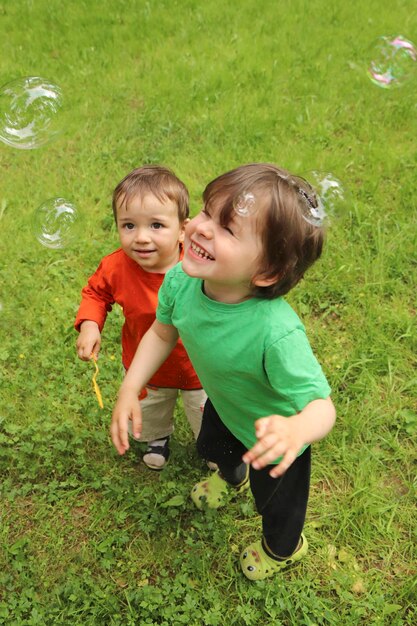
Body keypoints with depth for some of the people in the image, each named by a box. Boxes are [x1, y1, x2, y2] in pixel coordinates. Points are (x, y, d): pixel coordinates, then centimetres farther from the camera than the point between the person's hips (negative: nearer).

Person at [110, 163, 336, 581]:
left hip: (272, 437, -5)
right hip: (223, 405, 6)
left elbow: (322, 406, -39)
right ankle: (232, 477, 77)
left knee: (275, 502, 25)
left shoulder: (276, 333, -48)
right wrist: (130, 389, -16)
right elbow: (162, 332, -8)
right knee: (211, 448, 37)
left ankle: (282, 548, 63)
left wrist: (296, 430, -62)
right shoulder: (180, 281, -29)